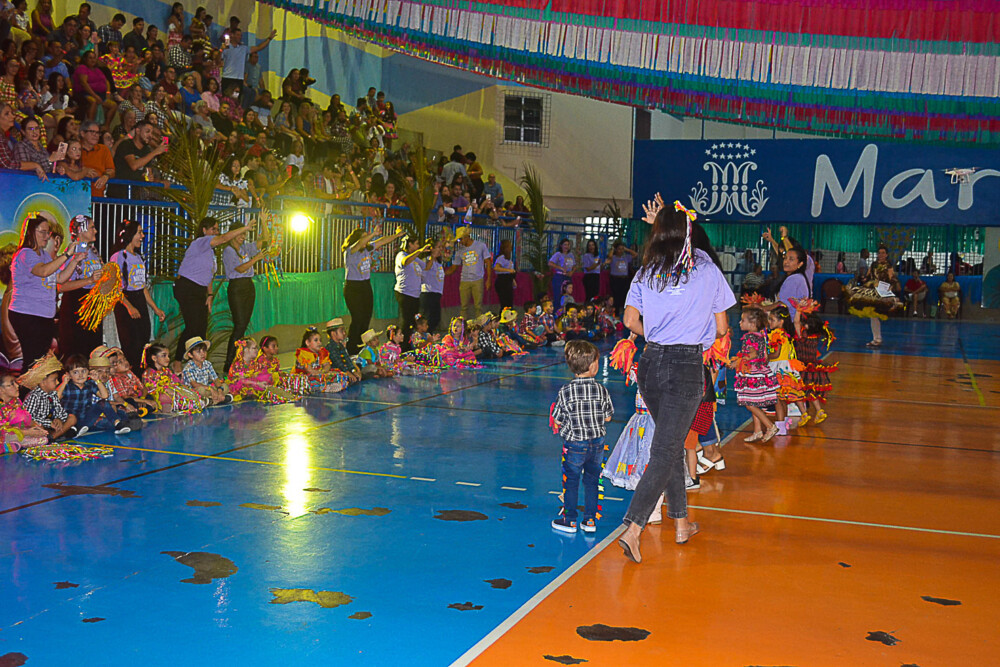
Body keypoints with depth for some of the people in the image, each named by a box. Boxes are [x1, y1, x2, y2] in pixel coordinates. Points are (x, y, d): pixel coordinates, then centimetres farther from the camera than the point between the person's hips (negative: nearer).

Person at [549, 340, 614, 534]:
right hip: (597, 442, 2)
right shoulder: (602, 390, -8)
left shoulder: (565, 391, -13)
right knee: (591, 481, 14)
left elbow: (557, 420, -7)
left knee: (571, 482, 11)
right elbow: (608, 417, 1)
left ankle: (569, 520, 18)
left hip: (574, 444, -2)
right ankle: (590, 520, 19)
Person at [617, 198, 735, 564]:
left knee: (671, 443, 20)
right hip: (686, 368, -4)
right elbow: (721, 328, 3)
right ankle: (632, 528, -15)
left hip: (651, 363, 4)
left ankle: (681, 522, 30)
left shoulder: (647, 273, 4)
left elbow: (631, 320, 2)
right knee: (665, 451, -4)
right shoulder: (706, 270, -2)